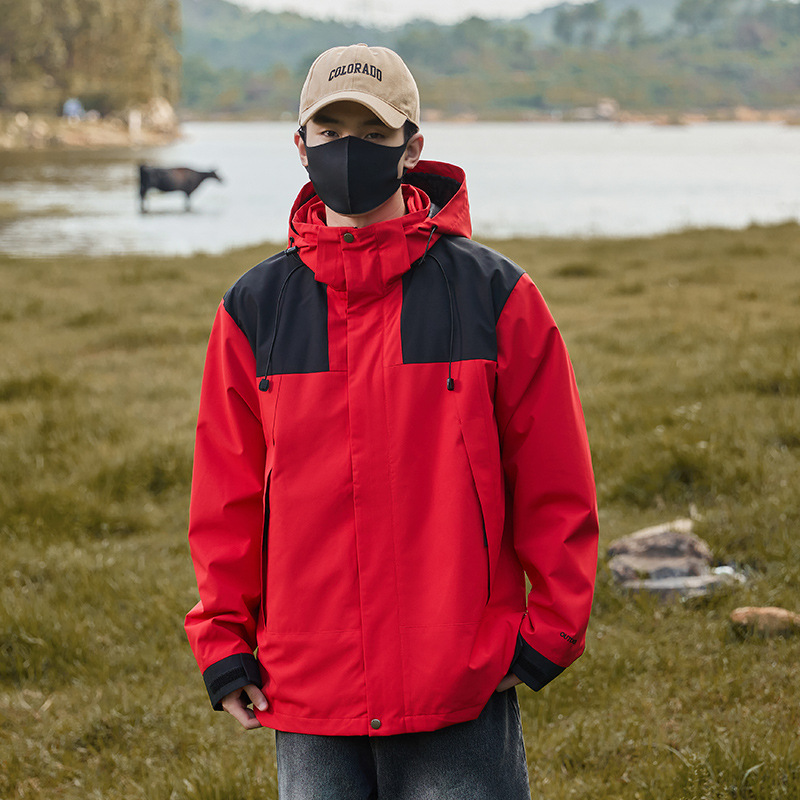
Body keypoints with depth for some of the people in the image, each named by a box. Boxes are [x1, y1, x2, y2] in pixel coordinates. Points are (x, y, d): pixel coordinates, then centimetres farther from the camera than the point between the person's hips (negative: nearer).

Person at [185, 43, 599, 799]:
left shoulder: (493, 294, 0)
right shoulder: (254, 307, 6)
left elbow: (555, 487, 2)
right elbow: (226, 494, 10)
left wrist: (548, 633, 0)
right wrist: (222, 640, 5)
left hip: (463, 693, -2)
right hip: (305, 694, 2)